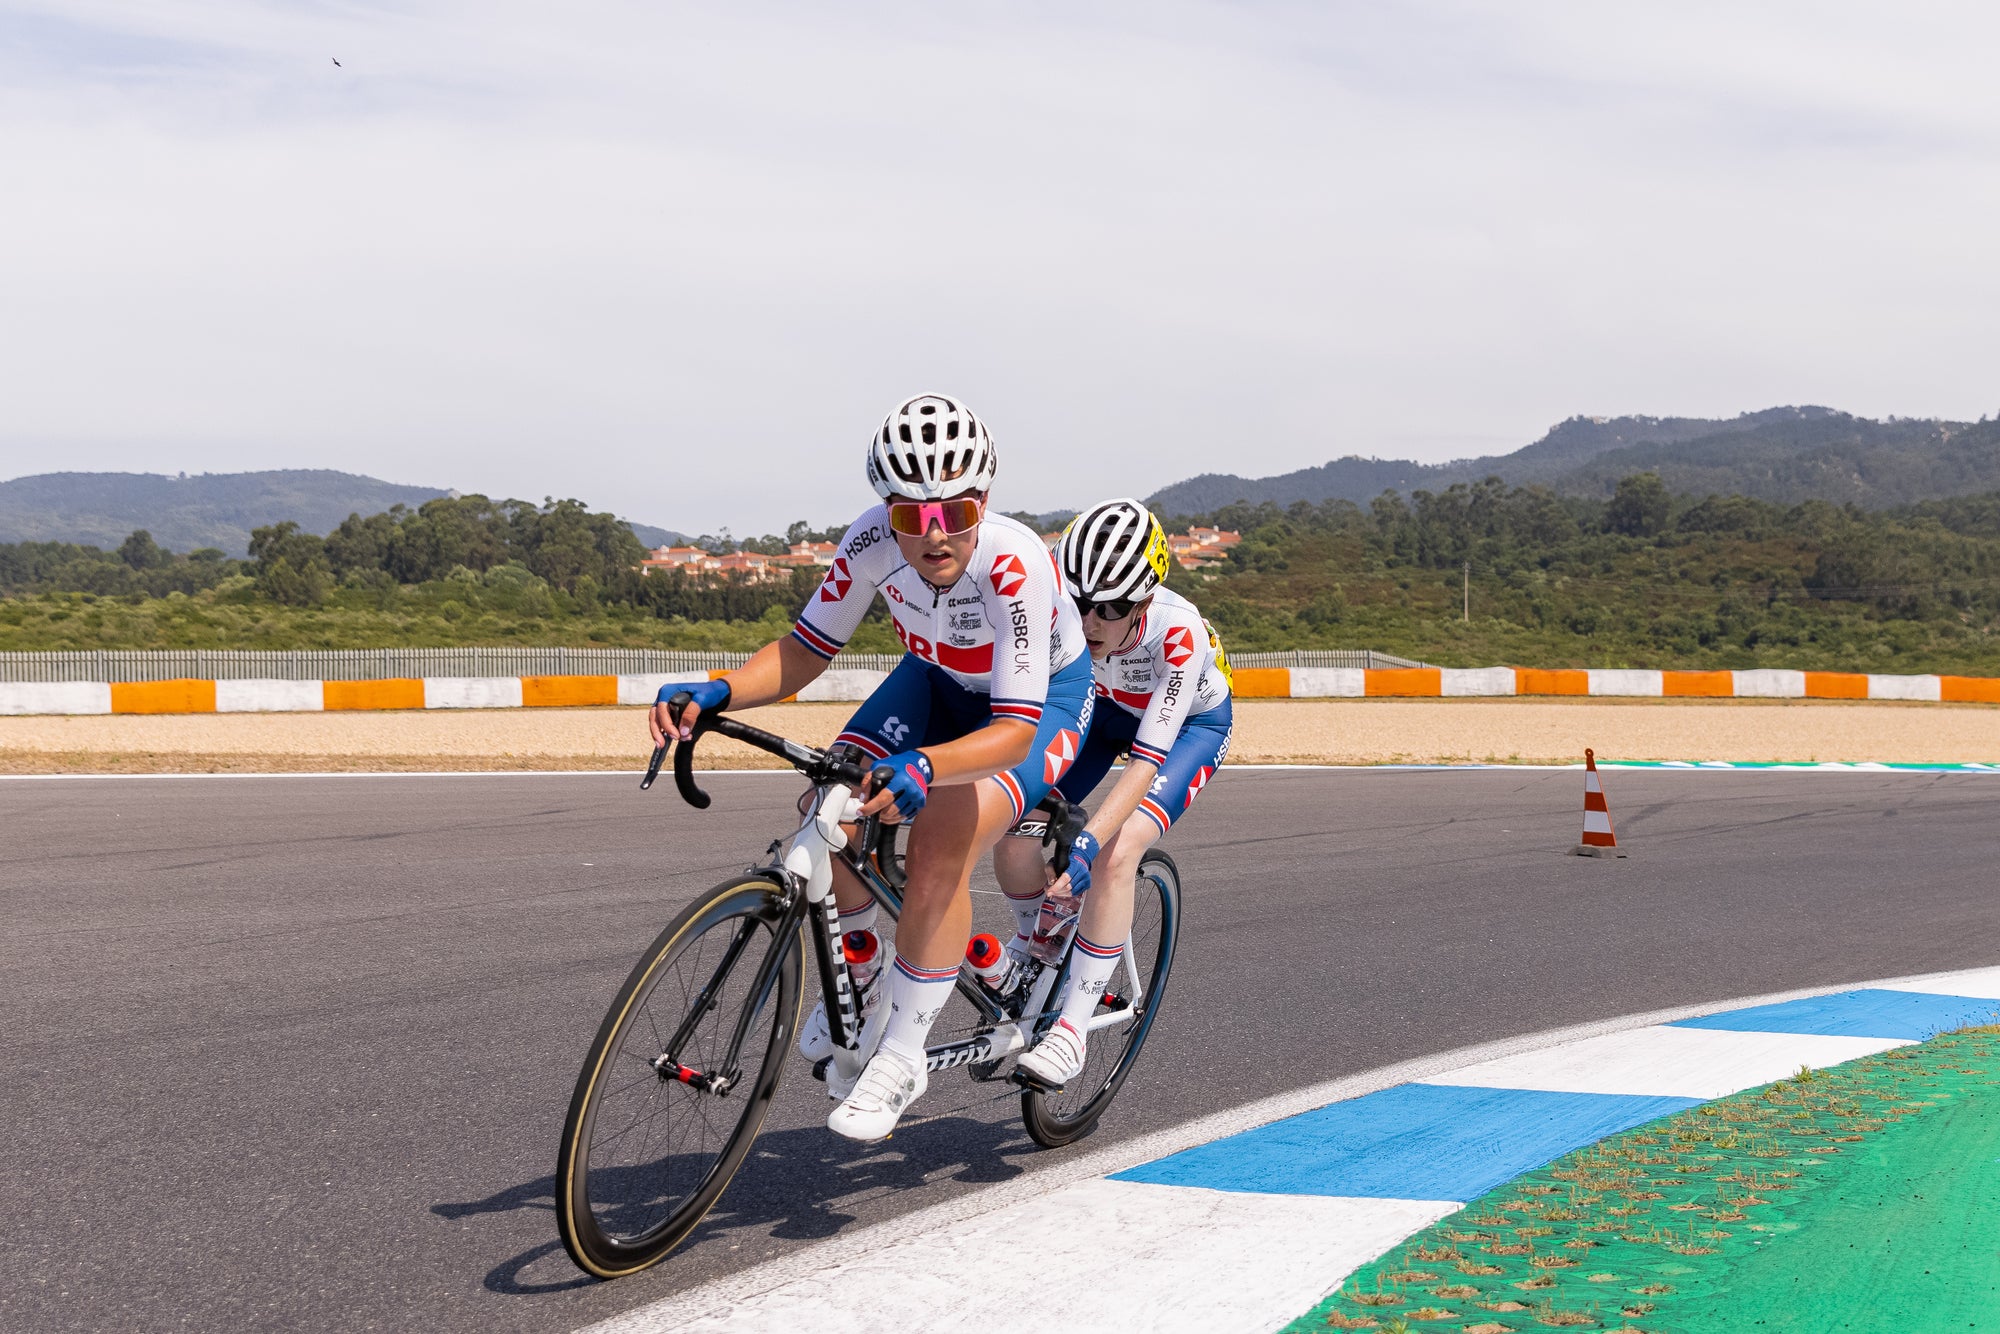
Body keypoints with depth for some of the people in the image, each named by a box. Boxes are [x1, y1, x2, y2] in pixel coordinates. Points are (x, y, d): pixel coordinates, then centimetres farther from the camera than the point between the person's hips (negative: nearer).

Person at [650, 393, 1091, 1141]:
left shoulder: (1015, 565, -39)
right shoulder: (873, 543, -27)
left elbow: (1016, 728, -41)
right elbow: (806, 649, -17)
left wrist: (923, 768, -59)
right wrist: (714, 693, -35)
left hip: (1043, 697, -5)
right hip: (940, 678, 5)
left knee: (941, 845, -27)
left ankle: (902, 1058, -12)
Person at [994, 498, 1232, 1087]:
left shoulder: (1178, 634, -39)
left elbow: (1147, 760, -41)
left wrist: (1089, 841, -52)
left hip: (1192, 724, -4)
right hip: (1104, 708, 4)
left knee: (1116, 853, -27)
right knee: (1015, 826, -16)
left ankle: (1073, 1027, -16)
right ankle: (1032, 943, 16)